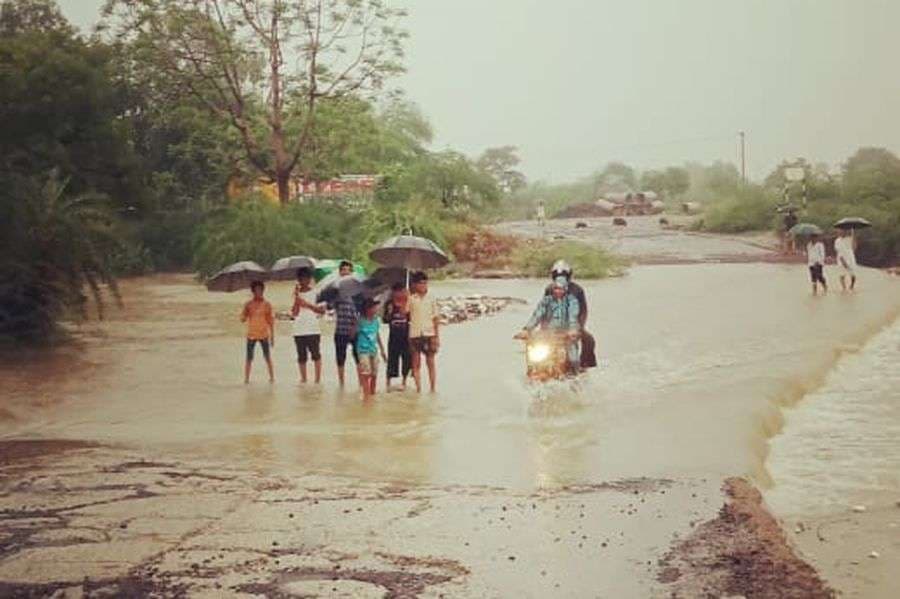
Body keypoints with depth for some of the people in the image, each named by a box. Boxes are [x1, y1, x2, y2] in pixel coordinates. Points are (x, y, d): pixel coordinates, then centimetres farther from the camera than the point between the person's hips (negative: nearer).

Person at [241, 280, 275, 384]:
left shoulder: (267, 305, 2)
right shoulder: (248, 305, 3)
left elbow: (271, 321, 4)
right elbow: (242, 319, 2)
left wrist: (272, 336, 3)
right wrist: (246, 311, -17)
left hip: (264, 335, 0)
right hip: (251, 335, 0)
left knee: (267, 357, 5)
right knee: (249, 358, 1)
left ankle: (272, 377, 14)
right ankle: (246, 378, 6)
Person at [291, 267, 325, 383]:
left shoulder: (315, 293, 2)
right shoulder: (296, 294, 8)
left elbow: (322, 310, -4)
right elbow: (294, 313, -2)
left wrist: (307, 304, -12)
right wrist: (296, 297, -10)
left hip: (313, 330, -2)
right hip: (299, 331, 2)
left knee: (316, 355, -3)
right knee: (302, 357, 6)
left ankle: (318, 379, 2)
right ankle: (303, 379, 13)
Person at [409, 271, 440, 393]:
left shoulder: (430, 300, 6)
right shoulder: (411, 299, 3)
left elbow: (436, 319, 8)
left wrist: (437, 336, 3)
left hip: (429, 334, 1)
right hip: (415, 334, 0)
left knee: (431, 362, 2)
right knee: (416, 363, 2)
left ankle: (433, 389, 8)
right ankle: (418, 389, 7)